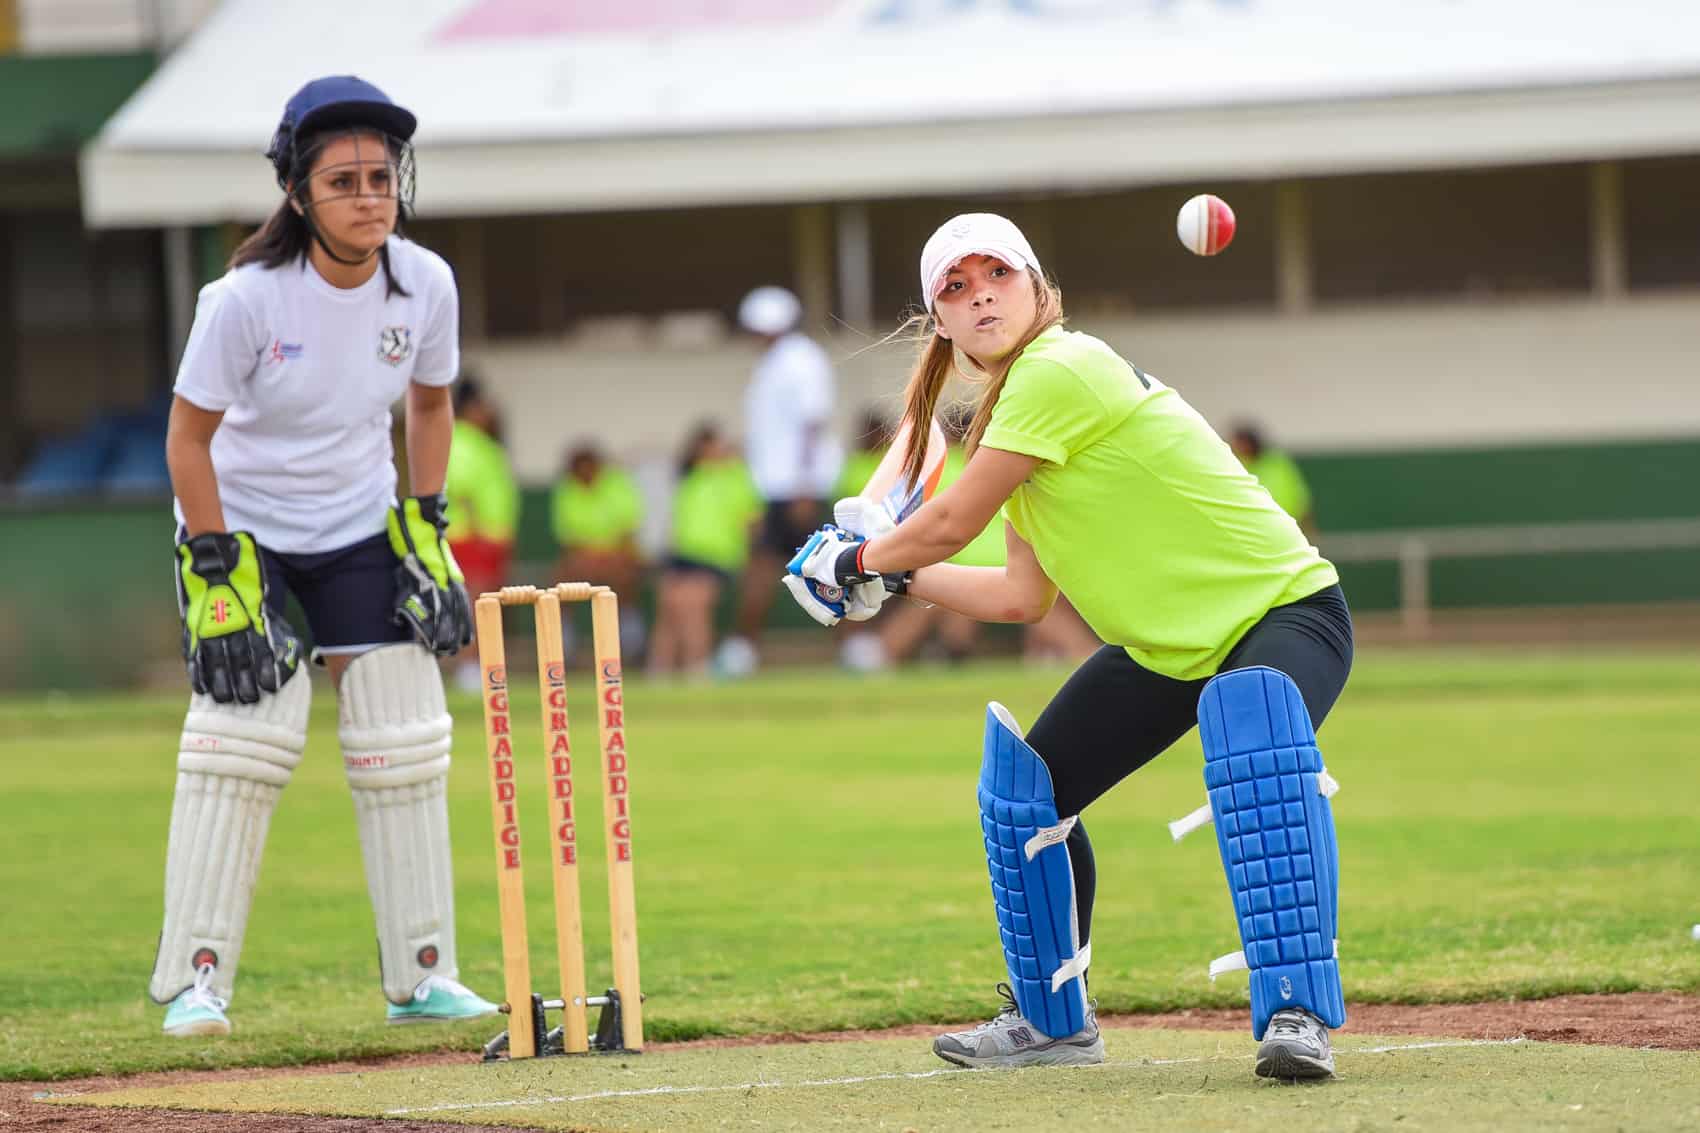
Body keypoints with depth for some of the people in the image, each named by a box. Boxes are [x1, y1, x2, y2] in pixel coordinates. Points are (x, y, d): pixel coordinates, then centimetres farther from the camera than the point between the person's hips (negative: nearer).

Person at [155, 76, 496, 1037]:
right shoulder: (248, 299, -25)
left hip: (362, 530, 4)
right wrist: (217, 572, -19)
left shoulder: (426, 285, -12)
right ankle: (195, 981, -9)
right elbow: (189, 435, -16)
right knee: (245, 732, -15)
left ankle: (422, 977, 10)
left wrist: (427, 525, 1)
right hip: (243, 527, -4)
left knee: (404, 740, 1)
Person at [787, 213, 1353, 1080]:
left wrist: (856, 562, 0)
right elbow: (1023, 597, 11)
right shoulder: (1012, 411, 6)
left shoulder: (1059, 372, -23)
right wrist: (895, 581, 16)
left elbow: (950, 526, -17)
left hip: (1284, 612, -10)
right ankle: (1052, 1018, 31)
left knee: (1250, 721, -40)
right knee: (1025, 787, 11)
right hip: (1164, 645, 10)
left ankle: (1296, 1009, -40)